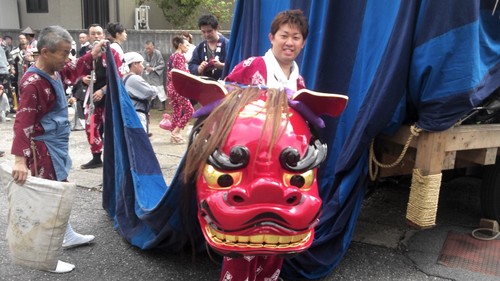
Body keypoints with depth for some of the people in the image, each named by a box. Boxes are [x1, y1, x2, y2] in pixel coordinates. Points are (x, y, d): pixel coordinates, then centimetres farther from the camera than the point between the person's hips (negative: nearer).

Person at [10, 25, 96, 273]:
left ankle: (68, 236, 39)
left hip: (58, 143, 9)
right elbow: (23, 122, -30)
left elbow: (71, 72, 26)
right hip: (44, 147, -9)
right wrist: (20, 159, -37)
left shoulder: (54, 71, 3)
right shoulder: (32, 83, -24)